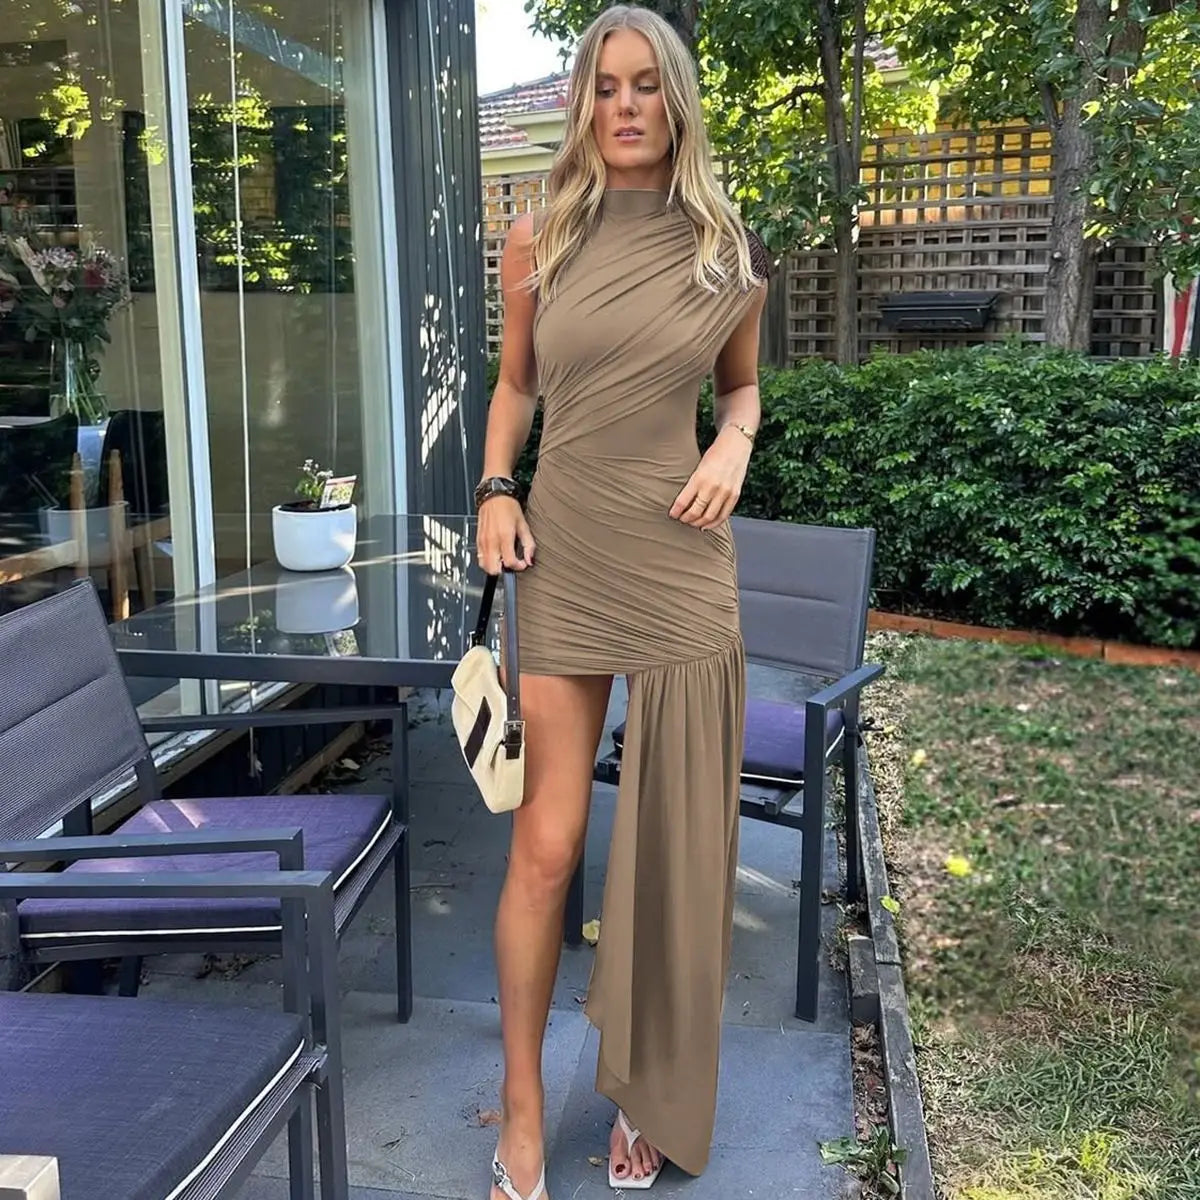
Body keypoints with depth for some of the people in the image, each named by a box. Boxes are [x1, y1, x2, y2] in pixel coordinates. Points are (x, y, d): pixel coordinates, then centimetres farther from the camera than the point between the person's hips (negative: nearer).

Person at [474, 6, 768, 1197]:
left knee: (672, 843, 7)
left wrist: (733, 445, -5)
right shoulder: (539, 239, 3)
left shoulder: (725, 251, 4)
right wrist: (495, 490, -3)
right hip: (562, 557, 0)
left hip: (678, 559, 1)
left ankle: (649, 1093, 27)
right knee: (546, 843, -2)